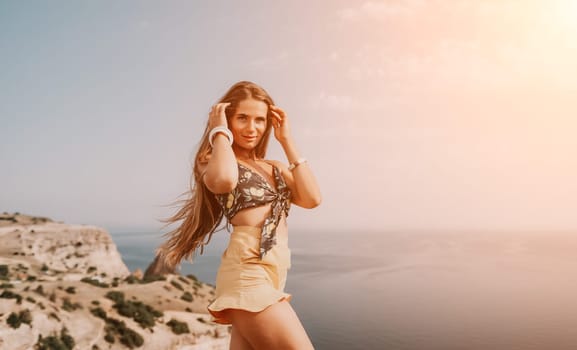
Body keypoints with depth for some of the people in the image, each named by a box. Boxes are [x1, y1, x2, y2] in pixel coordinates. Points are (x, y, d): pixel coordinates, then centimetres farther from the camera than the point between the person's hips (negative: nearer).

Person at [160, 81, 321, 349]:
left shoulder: (276, 168, 20)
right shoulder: (214, 160, 2)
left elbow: (312, 198, 2)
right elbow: (225, 179, -24)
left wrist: (286, 140, 7)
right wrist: (221, 131, -6)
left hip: (271, 277, 7)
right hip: (247, 274, -7)